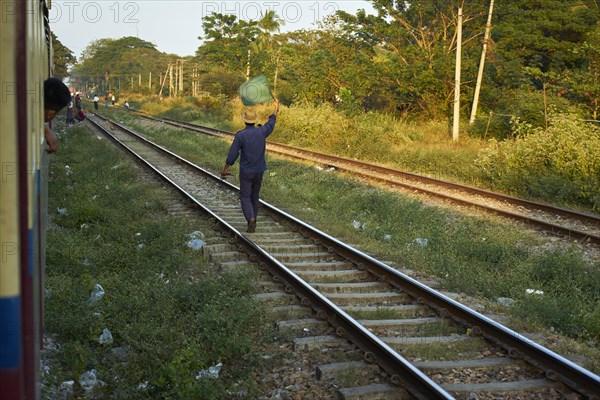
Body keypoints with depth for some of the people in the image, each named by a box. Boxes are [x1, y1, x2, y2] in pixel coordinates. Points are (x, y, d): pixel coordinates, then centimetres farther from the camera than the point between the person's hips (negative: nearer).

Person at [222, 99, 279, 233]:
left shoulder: (240, 135, -16)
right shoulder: (261, 132, -6)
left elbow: (232, 154, -14)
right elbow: (271, 123, 14)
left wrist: (225, 169, -1)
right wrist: (276, 107, 28)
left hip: (246, 172, -4)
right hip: (259, 171, 4)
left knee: (245, 197, 4)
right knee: (255, 196, 18)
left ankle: (251, 219, -18)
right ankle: (253, 221, 25)